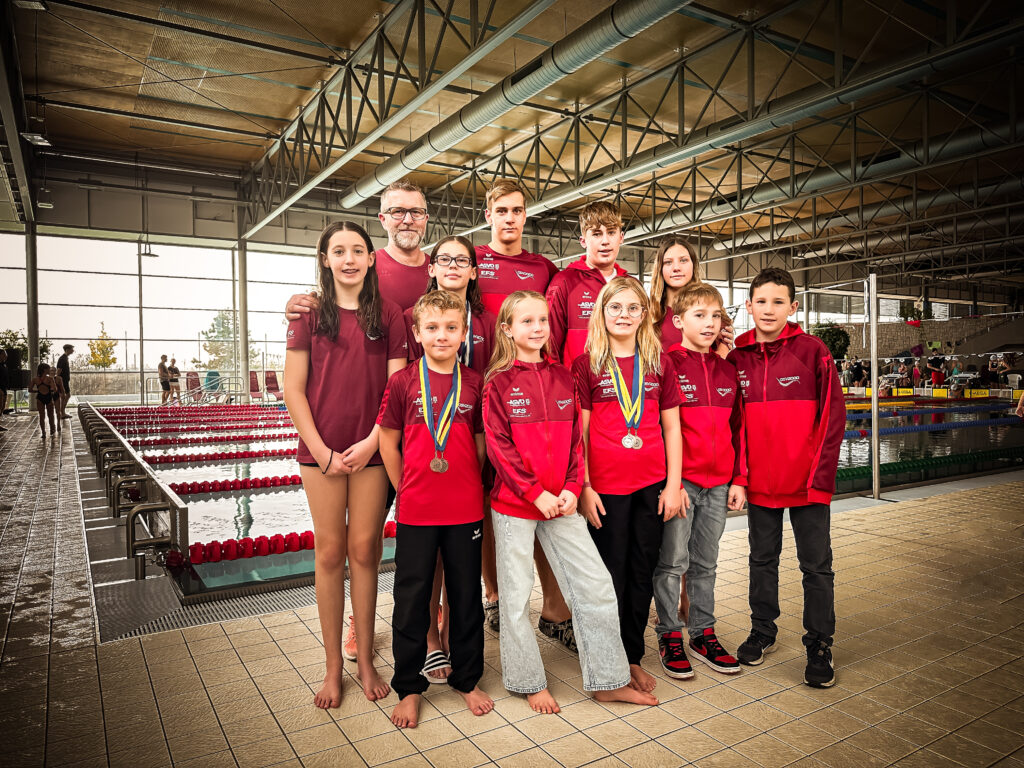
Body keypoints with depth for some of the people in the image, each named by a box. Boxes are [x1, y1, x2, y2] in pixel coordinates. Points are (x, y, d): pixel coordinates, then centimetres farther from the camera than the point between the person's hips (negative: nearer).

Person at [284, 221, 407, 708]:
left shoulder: (388, 314, 4)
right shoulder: (310, 315, 4)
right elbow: (293, 389, 1)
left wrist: (370, 443, -9)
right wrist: (321, 450, -6)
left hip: (372, 449, 0)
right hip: (321, 450, 0)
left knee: (364, 550, 6)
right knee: (330, 552, 6)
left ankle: (365, 660, 22)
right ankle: (334, 665, 20)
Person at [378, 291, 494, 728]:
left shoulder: (475, 384, 0)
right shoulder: (403, 382, -4)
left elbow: (482, 444, 8)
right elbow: (388, 443, 2)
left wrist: (467, 485, 3)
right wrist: (407, 490, 1)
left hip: (466, 510, 1)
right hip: (416, 510, -1)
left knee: (466, 595, 13)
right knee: (411, 597, 9)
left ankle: (467, 680, 32)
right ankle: (409, 687, 27)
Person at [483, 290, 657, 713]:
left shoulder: (562, 377, 7)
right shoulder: (499, 382, -6)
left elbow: (575, 438, 6)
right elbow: (499, 446, -11)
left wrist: (571, 488, -6)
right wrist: (536, 492, -15)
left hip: (560, 502, 4)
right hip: (513, 503, -4)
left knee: (596, 584, 5)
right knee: (517, 594, 8)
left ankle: (608, 680, 21)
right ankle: (530, 681, 27)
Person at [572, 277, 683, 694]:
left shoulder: (660, 363, 7)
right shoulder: (586, 364, -1)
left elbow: (671, 427, 7)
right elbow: (578, 431, -2)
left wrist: (674, 485, 2)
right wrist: (584, 487, -8)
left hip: (652, 484, 3)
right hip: (606, 485, -2)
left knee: (643, 570, 12)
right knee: (611, 572, 7)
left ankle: (634, 656, 28)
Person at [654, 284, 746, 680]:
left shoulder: (728, 370, 12)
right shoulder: (665, 365, -7)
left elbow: (737, 428, 14)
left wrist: (738, 479, 9)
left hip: (718, 484, 6)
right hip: (678, 481, -5)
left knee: (706, 562, 15)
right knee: (672, 562, 3)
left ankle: (702, 633, 28)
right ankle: (669, 635, 19)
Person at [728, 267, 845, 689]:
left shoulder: (812, 350, -6)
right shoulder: (737, 356, 2)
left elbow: (833, 416, -7)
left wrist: (821, 474, -12)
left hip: (807, 480, -3)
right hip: (759, 480, 3)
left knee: (816, 565, 7)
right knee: (762, 559, 17)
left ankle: (819, 647, 22)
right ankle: (762, 631, 34)